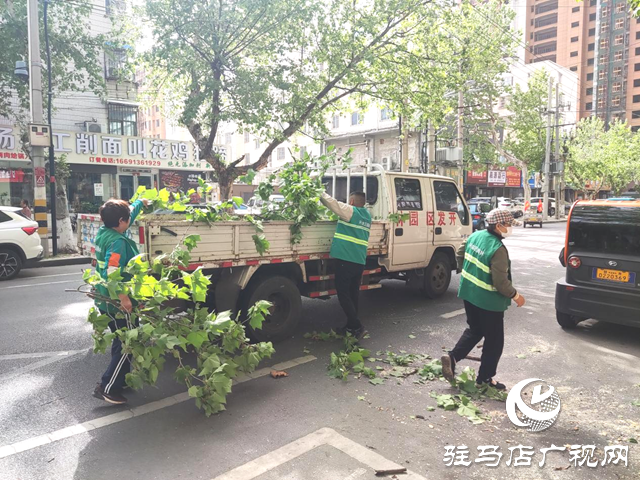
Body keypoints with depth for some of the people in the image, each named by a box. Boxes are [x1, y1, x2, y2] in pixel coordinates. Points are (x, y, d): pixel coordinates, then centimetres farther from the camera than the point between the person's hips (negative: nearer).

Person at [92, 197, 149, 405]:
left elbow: (127, 214, 22)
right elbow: (112, 273, -33)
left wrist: (140, 202, 34)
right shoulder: (118, 242, -23)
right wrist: (123, 298, -33)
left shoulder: (103, 232, 5)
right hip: (117, 303, -10)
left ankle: (120, 380, 33)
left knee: (120, 342, 21)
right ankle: (107, 388, 2)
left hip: (106, 300, 10)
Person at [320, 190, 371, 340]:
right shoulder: (367, 216, 14)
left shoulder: (351, 211, -9)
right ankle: (351, 326, 23)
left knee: (343, 294, -2)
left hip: (346, 259, -8)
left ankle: (357, 327, -7)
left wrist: (320, 193, 6)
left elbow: (331, 202, -10)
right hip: (360, 261, 8)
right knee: (353, 294, 15)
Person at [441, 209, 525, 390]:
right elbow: (501, 282, -23)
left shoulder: (476, 235, -1)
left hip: (469, 294, 8)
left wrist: (464, 271, 27)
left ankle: (452, 358, 13)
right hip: (489, 301, -8)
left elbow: (459, 254, 13)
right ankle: (485, 378, 21)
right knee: (494, 341, 10)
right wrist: (515, 295, -7)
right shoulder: (498, 250, -25)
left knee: (474, 330, 25)